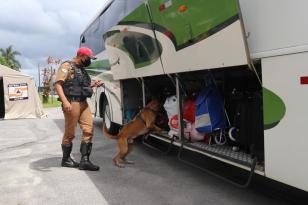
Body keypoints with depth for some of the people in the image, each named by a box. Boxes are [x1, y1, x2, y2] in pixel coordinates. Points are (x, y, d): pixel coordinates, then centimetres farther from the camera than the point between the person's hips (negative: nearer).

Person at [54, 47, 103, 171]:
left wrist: (93, 84, 12)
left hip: (83, 103, 8)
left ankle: (85, 161, 1)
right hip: (72, 103, -8)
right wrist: (65, 101, -27)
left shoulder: (81, 69, 20)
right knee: (70, 133, 3)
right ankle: (66, 159, 20)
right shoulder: (67, 66, -5)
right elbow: (57, 84, -15)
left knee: (88, 130, -2)